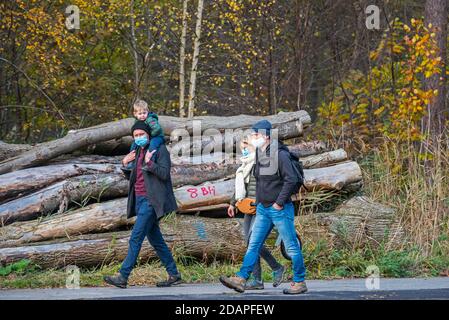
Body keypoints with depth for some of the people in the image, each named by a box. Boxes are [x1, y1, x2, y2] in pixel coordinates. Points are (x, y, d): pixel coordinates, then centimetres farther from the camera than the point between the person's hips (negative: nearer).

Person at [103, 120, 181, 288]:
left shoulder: (160, 149, -5)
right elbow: (131, 177, 23)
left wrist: (149, 162, -21)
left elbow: (164, 173, -14)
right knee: (156, 240, 10)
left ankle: (123, 276, -13)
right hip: (140, 200, 9)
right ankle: (174, 275, 15)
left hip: (150, 201, -9)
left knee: (135, 238, -12)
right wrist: (125, 164, 7)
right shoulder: (138, 152, 18)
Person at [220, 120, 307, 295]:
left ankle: (299, 282, 10)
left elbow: (292, 179, -20)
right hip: (263, 208, 8)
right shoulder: (258, 154, 10)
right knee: (253, 245, 3)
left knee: (292, 247, 1)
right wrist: (258, 201, 15)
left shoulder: (280, 155, -15)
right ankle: (240, 279, 1)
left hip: (280, 209, -8)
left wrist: (279, 202, -18)